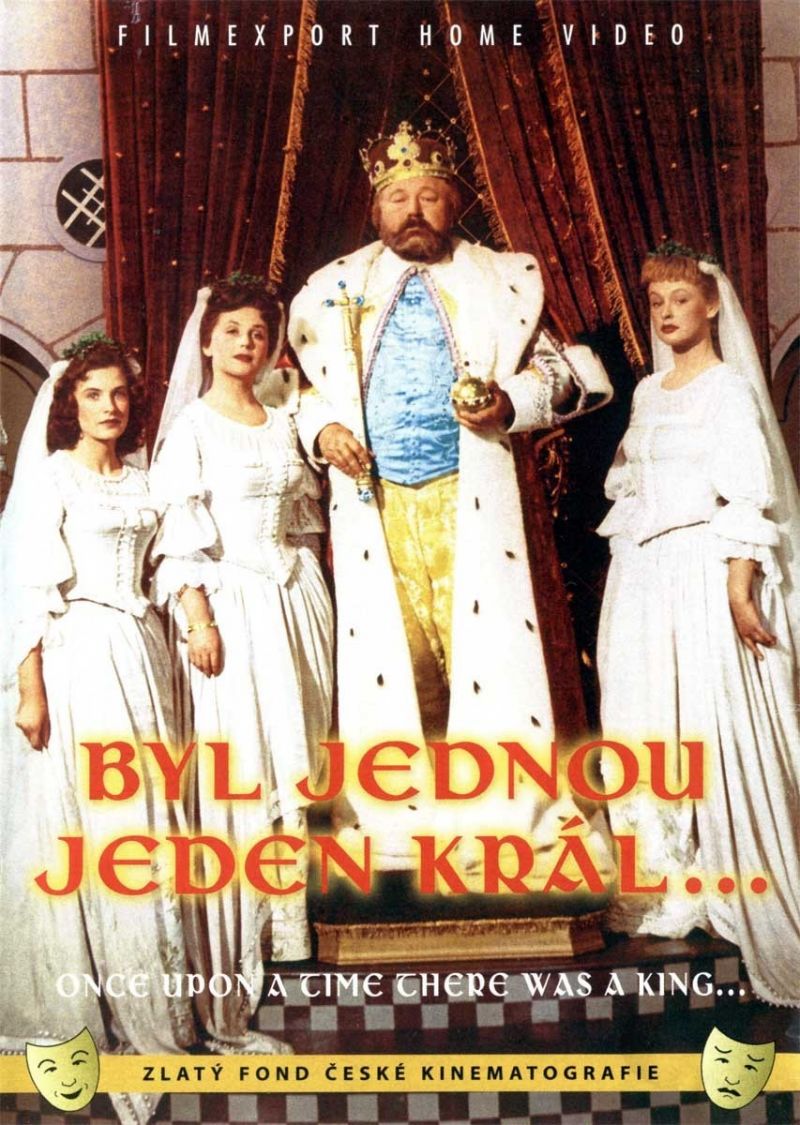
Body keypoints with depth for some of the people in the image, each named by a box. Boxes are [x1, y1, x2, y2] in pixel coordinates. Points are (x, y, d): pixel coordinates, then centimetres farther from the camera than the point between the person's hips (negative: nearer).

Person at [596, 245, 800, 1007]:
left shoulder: (729, 389, -4)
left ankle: (731, 889, 6)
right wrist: (627, 568, 12)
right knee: (646, 727, 7)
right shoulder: (648, 392, 16)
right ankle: (667, 884, 18)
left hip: (703, 573, -7)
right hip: (643, 576, 7)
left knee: (713, 727, -6)